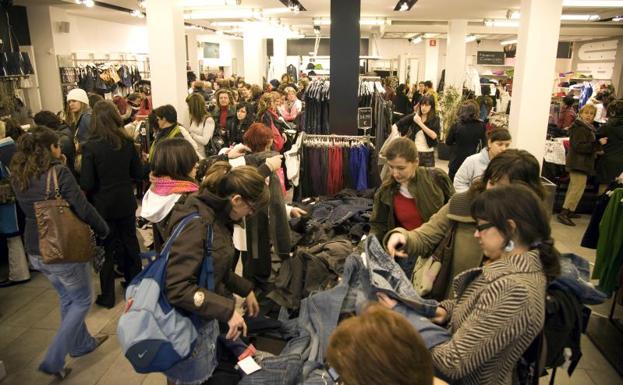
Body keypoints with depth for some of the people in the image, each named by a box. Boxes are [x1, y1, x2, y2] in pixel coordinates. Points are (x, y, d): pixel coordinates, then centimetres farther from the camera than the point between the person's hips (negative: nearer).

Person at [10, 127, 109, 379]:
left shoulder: (18, 176, 2)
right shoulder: (58, 172, -19)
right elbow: (82, 208, -20)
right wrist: (103, 230, -3)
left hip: (35, 251, 7)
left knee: (67, 298, 25)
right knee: (82, 301, 12)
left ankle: (82, 344, 41)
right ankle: (53, 360, 11)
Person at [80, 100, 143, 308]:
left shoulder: (90, 147, -16)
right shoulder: (127, 142, -7)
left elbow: (86, 184, -15)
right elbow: (138, 173, 0)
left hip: (102, 204, -3)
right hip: (126, 201, 3)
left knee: (106, 248, 9)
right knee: (130, 241, 18)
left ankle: (107, 296, 19)